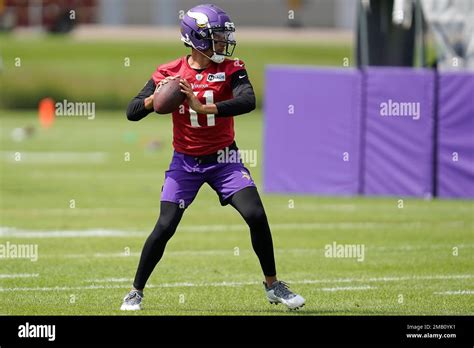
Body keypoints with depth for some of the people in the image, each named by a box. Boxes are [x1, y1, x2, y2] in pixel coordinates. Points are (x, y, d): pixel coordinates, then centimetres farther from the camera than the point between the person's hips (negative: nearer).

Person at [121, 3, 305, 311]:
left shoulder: (231, 69, -8)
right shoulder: (169, 73, -7)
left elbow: (248, 102, -27)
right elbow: (132, 112, -6)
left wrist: (203, 108, -37)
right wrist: (156, 98, -27)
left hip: (223, 159, 0)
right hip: (185, 162, 0)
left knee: (256, 216, -13)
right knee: (165, 227, -9)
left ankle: (273, 285, 6)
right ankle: (136, 291, 8)